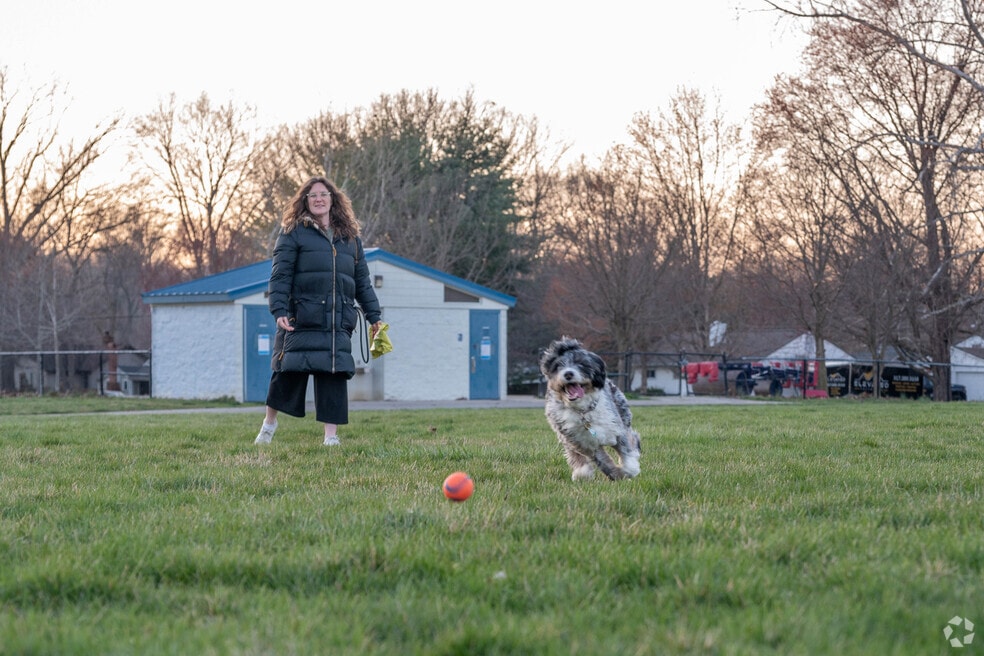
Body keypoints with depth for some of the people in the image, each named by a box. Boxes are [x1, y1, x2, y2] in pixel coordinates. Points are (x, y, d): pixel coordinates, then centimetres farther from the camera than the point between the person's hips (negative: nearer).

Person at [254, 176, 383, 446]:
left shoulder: (350, 238, 18)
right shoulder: (293, 233, 5)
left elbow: (362, 281, 22)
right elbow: (280, 275, -2)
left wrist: (374, 316, 18)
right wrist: (279, 310, -13)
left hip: (338, 323, 3)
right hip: (301, 319, -3)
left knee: (335, 374, -3)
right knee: (289, 371, -1)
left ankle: (331, 434, 2)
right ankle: (270, 422, 20)